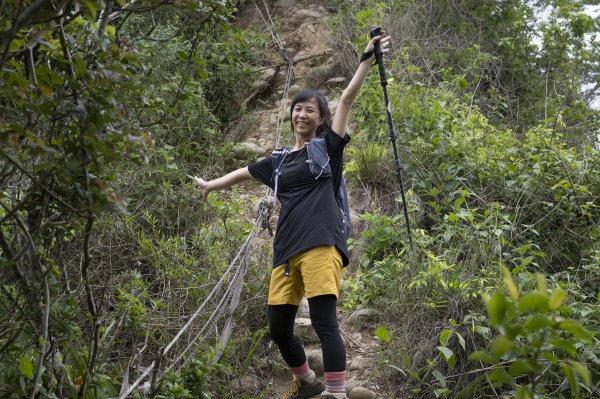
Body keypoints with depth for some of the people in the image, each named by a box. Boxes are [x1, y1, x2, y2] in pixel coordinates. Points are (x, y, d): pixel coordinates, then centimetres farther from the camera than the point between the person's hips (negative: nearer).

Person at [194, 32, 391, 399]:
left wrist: (368, 59, -12)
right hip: (286, 251, 6)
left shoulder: (329, 146, 8)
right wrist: (211, 185, 51)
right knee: (279, 328, 10)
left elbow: (348, 99, -3)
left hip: (320, 245, -6)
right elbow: (244, 172, 38)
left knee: (325, 323, -14)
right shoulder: (281, 160, 22)